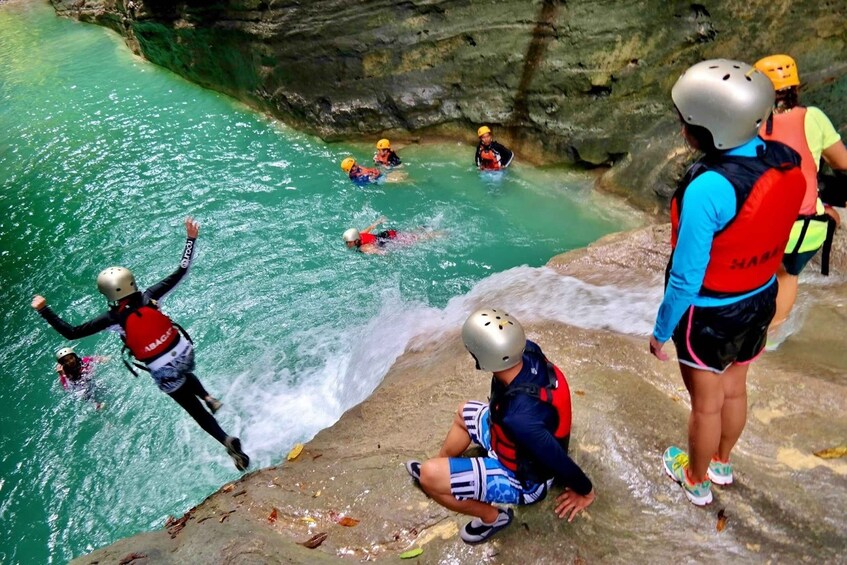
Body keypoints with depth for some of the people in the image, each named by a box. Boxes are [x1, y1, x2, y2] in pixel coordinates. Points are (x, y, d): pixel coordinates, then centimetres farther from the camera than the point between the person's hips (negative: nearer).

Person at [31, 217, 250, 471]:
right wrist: (191, 239, 0)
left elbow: (70, 332, -11)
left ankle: (227, 440, 2)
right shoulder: (149, 297, -10)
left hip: (163, 373, -3)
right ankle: (209, 397, 26)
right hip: (185, 353, 4)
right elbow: (181, 271, -5)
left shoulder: (112, 318, -15)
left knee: (195, 410, 13)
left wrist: (43, 310, -2)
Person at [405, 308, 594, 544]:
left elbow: (558, 460, -30)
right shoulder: (530, 352, -24)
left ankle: (492, 517, 7)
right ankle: (438, 468, 47)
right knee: (464, 413, 26)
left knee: (429, 476, -17)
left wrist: (585, 492, -11)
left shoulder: (518, 418, -45)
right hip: (521, 446, 8)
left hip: (523, 479, -8)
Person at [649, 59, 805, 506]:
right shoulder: (787, 162, -10)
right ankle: (721, 463, 52)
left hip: (709, 314, -7)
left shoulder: (708, 189, -34)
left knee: (706, 404, 16)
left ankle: (697, 481, 41)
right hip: (761, 300, 7)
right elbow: (765, 234, 4)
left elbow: (686, 278, -27)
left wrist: (660, 331, -12)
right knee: (734, 390, 27)